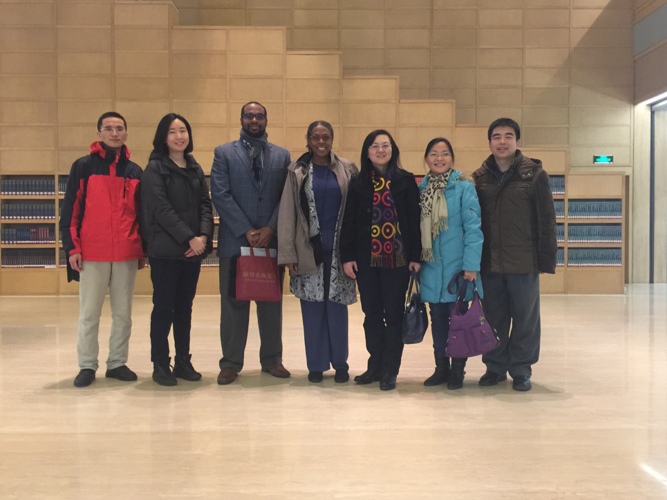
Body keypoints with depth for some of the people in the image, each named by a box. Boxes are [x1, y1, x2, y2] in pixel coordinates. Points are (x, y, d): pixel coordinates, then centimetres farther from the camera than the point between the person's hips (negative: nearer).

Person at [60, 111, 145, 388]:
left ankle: (117, 363, 20)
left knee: (123, 313, 9)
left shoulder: (135, 171, 9)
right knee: (89, 314, 5)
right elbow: (70, 209, -1)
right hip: (91, 254, -2)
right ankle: (87, 366, 15)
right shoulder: (83, 167, 1)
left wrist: (143, 249, 10)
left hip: (127, 254, 3)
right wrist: (72, 247, -7)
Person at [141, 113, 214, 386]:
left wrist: (204, 236, -9)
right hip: (166, 249, -5)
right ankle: (160, 365, 9)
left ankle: (183, 362, 17)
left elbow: (205, 205, 8)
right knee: (163, 307, 0)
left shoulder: (195, 168, 15)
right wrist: (188, 238, -17)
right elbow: (161, 209, -12)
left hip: (194, 248, 5)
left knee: (185, 307, 10)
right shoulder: (155, 168, -3)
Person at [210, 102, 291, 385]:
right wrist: (246, 231, -12)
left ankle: (272, 359, 18)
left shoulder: (282, 156, 11)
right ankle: (231, 362, 12)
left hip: (271, 239, 2)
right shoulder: (224, 153, 5)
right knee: (233, 303, 4)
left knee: (272, 301, 8)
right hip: (235, 240, -2)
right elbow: (220, 195, -5)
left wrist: (270, 229, -10)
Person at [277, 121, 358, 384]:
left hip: (338, 250, 0)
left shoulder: (347, 170, 3)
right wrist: (288, 253, -5)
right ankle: (316, 364, 16)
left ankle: (340, 362, 19)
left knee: (337, 307, 5)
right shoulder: (297, 171, 2)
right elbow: (287, 213, 1)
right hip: (308, 250, 0)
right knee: (312, 308, 5)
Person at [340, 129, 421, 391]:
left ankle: (390, 370, 13)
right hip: (366, 259, 2)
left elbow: (414, 220, -1)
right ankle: (376, 366, 21)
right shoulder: (358, 183, 5)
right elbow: (349, 222, 4)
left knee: (393, 315, 4)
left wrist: (415, 256, -6)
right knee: (372, 315, 10)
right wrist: (347, 256, -3)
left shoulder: (406, 181, 1)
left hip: (397, 259, -2)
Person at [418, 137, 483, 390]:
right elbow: (416, 228, 9)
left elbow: (473, 227, -13)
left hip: (456, 266, -4)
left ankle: (457, 370, 19)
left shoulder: (464, 187, -8)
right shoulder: (421, 189, 6)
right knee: (437, 319, 13)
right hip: (431, 267, 4)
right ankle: (441, 368, 26)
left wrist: (471, 265, -18)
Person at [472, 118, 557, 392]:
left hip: (524, 262, -2)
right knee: (494, 318, 11)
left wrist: (547, 258, -8)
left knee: (525, 318, 6)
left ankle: (521, 369, 18)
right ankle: (495, 366, 23)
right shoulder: (480, 177, 6)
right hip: (489, 262, 3)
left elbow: (546, 220, -3)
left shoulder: (534, 174, -2)